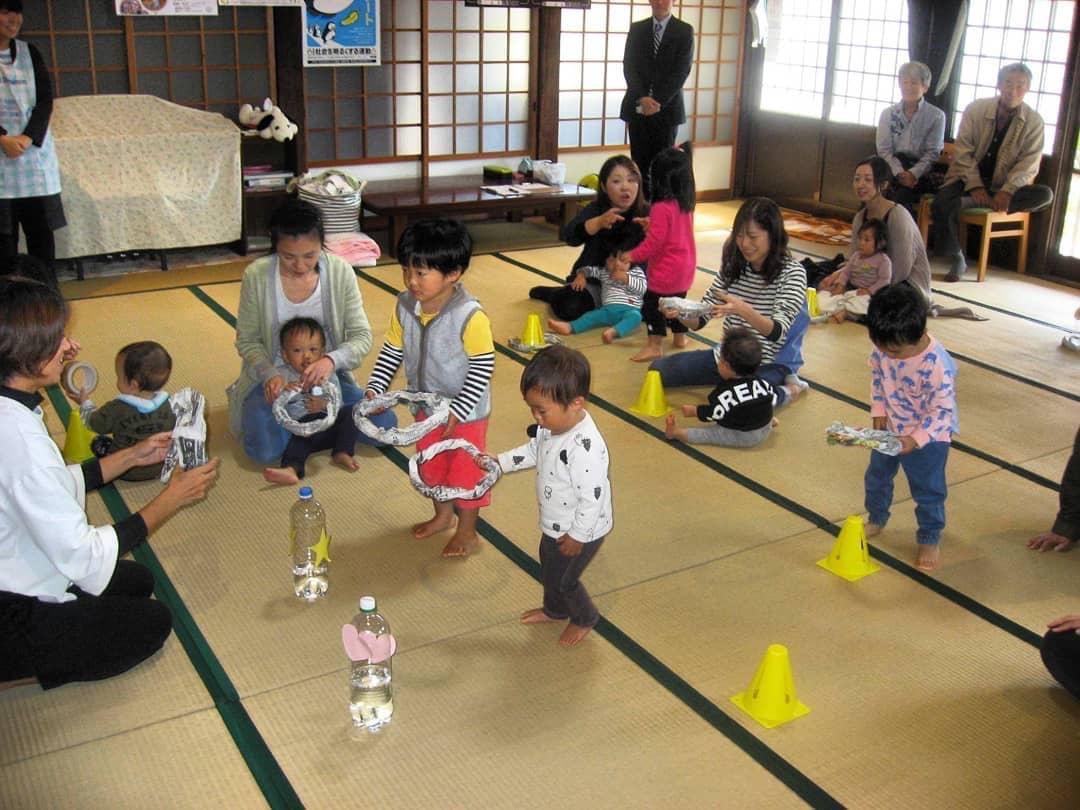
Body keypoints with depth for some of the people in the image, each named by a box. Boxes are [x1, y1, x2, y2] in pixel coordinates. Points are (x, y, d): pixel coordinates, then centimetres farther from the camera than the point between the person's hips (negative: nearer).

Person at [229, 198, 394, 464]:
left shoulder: (340, 272, -12)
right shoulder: (256, 275, -14)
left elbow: (361, 337, -10)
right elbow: (247, 341, -5)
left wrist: (332, 360, -31)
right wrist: (269, 375, -25)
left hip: (327, 374, 2)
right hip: (274, 377, -1)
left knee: (383, 427, -17)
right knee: (265, 450, -27)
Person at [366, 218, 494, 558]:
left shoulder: (470, 316, -29)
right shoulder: (405, 306, -10)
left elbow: (483, 366, -23)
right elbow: (392, 352, 2)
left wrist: (457, 411, -25)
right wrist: (375, 389, -8)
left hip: (465, 413, -6)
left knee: (465, 470, 10)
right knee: (431, 464, 24)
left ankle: (467, 531, 32)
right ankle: (442, 515, 48)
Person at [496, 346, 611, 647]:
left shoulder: (584, 449, -39)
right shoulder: (552, 425, -11)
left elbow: (592, 498, -32)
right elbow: (534, 451, 10)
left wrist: (577, 536, -20)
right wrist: (499, 462, 1)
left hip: (581, 531, -8)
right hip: (555, 524, 8)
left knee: (563, 580, 13)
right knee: (548, 568, 28)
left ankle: (584, 618, 43)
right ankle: (555, 610, 56)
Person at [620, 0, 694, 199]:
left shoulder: (685, 31, 2)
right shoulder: (636, 29, 10)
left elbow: (682, 70, -5)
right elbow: (629, 66, 3)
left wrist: (658, 101, -14)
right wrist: (642, 98, -13)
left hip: (667, 108, -2)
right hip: (637, 108, 2)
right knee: (639, 164, 1)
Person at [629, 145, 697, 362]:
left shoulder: (662, 208, -21)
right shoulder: (686, 205, 5)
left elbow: (654, 241, -20)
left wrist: (632, 256, -11)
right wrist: (650, 224, 19)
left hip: (666, 270, -8)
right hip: (685, 267, 9)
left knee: (653, 305, -1)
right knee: (677, 301, 23)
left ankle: (655, 346, -1)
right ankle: (680, 337, 36)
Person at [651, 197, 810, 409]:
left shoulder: (792, 272, -16)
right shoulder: (733, 265, -2)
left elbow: (777, 333, -28)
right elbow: (700, 318, -2)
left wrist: (743, 310, -47)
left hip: (769, 364, -6)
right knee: (659, 368, -2)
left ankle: (788, 390, -3)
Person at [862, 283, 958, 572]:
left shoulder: (936, 365, -35)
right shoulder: (883, 346, -18)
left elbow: (943, 409, -26)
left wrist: (915, 439, -30)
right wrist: (879, 411, -5)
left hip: (929, 436, -6)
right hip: (889, 429, 6)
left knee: (927, 491, 9)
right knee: (876, 477, 23)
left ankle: (930, 540, 31)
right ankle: (876, 520, 48)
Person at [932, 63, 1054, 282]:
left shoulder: (1034, 121, -2)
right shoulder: (976, 109, -3)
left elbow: (1028, 164, -7)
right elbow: (963, 151, -7)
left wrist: (1007, 191, -24)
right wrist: (975, 187, -19)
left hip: (1002, 185, 1)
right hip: (968, 178, -1)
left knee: (1045, 195, -25)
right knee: (941, 203, -31)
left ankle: (971, 204, -28)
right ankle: (956, 260, -12)